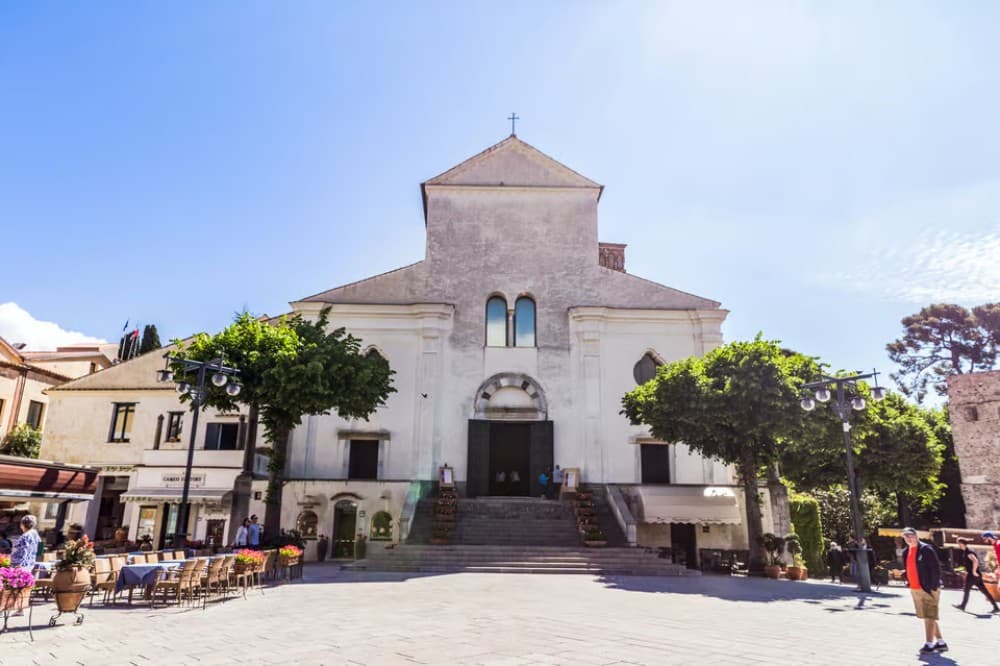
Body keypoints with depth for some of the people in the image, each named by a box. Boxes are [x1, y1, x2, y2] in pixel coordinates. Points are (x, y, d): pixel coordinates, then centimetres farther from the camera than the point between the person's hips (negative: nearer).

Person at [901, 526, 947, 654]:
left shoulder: (926, 549, -12)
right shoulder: (906, 551, 11)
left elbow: (936, 568, -14)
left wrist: (934, 587, -17)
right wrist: (909, 583, 10)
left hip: (928, 588, -8)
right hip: (915, 589, 8)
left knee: (929, 616, -3)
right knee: (927, 617, 14)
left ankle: (929, 644, 2)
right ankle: (940, 642, 26)